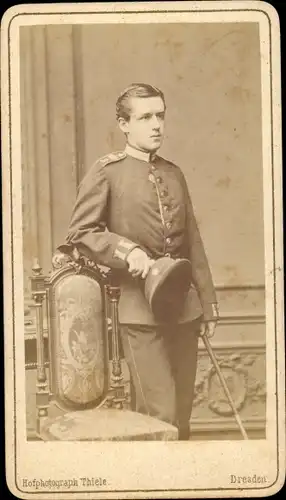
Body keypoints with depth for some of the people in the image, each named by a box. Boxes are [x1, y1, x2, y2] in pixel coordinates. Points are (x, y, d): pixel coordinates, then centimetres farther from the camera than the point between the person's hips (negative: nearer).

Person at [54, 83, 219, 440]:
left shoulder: (174, 174, 14)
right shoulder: (105, 172, -2)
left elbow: (193, 244, 16)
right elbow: (80, 233, -5)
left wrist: (207, 304, 15)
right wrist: (127, 251, -20)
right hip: (139, 308, -5)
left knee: (183, 411, 11)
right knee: (160, 414, -8)